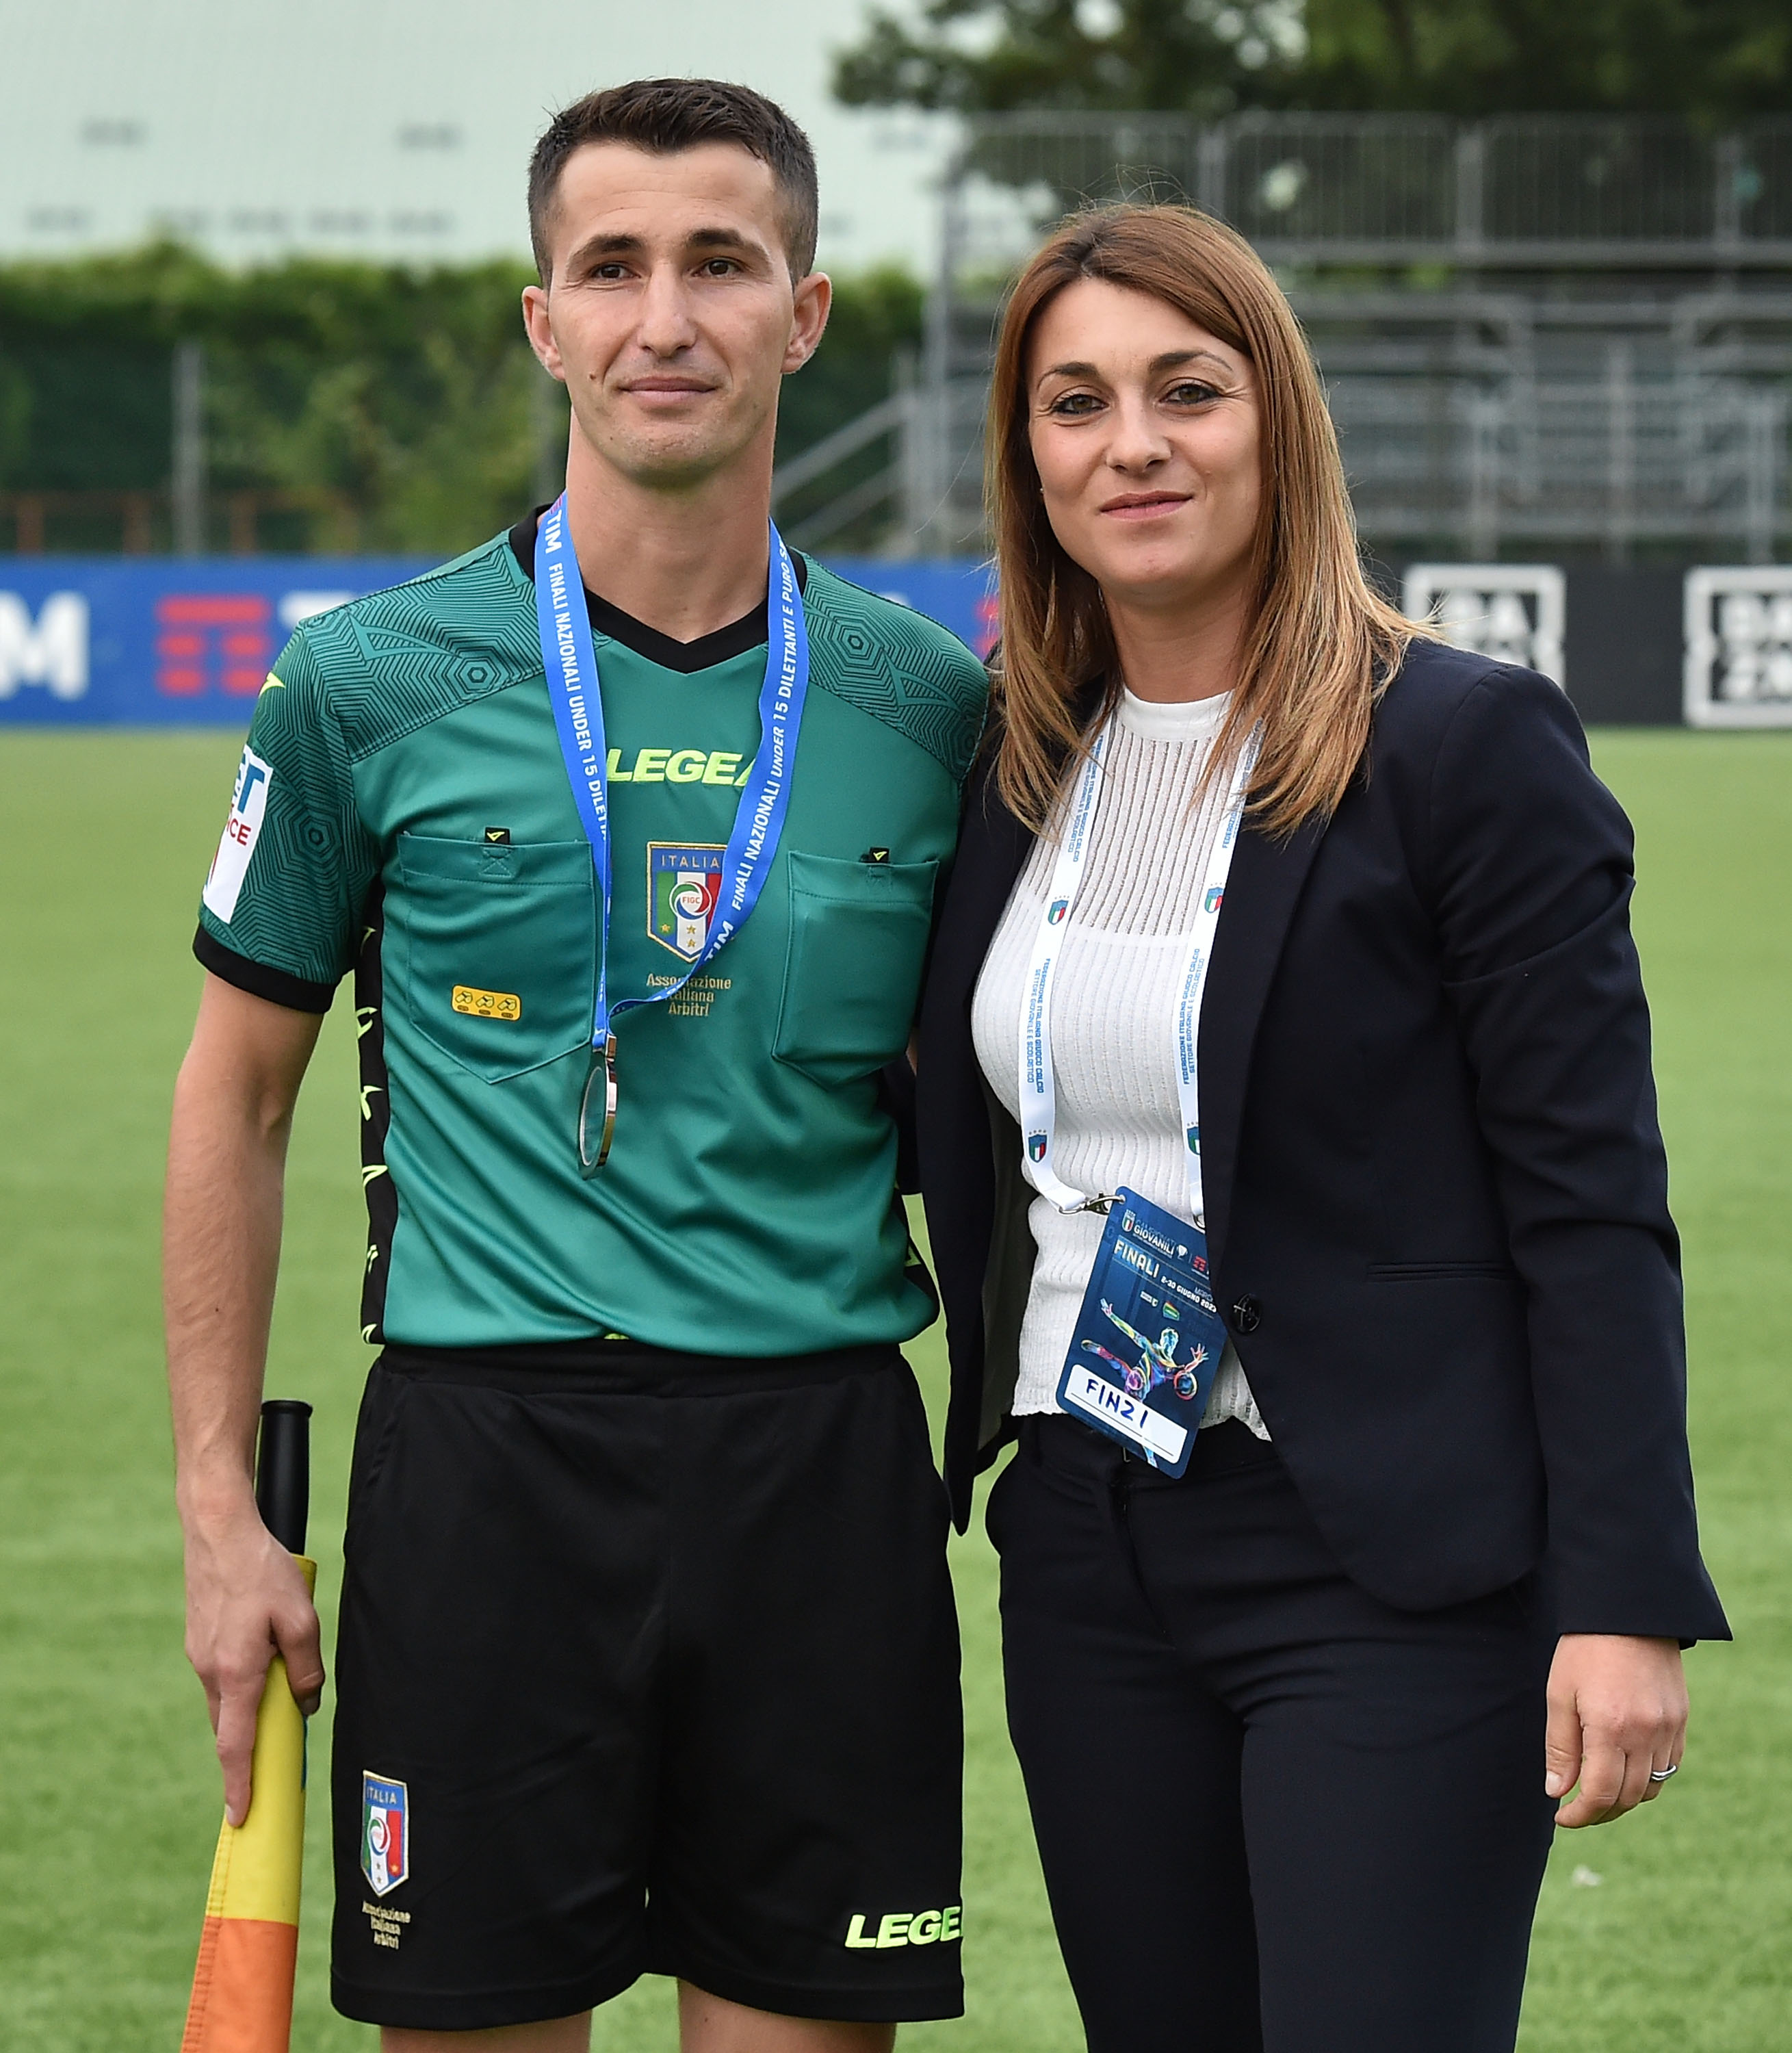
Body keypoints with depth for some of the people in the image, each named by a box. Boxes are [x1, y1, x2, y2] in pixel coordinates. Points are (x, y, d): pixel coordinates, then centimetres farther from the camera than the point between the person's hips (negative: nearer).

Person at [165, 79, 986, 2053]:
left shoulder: (929, 706, 5)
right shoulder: (370, 684, 0)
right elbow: (236, 1096, 7)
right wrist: (219, 1510, 1)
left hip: (822, 1464, 2)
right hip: (486, 1451, -2)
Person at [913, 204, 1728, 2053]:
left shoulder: (1467, 744, -7)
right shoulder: (1016, 770, 10)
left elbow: (1593, 1207, -10)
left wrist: (1625, 1604, -16)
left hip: (1394, 1574, -6)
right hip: (1088, 1561, 6)